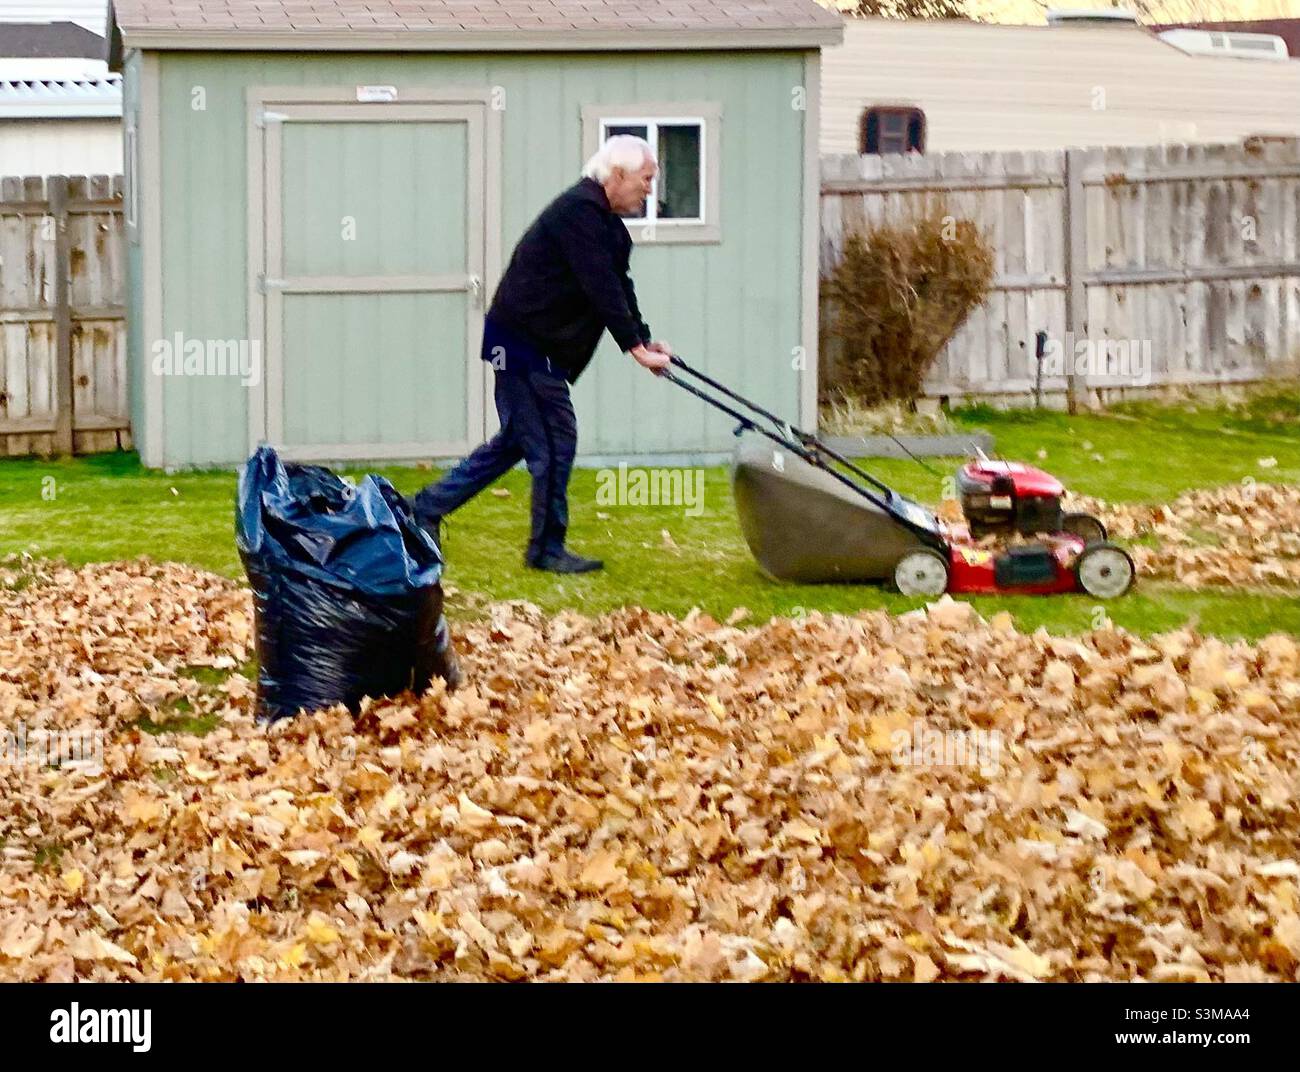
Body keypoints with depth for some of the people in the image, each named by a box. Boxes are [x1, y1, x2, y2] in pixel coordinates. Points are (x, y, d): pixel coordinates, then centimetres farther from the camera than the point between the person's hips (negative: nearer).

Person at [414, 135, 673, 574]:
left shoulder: (604, 221, 14)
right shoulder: (579, 212, -19)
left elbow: (619, 288, 18)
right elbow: (602, 289, -24)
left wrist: (645, 341, 7)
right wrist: (635, 348, -23)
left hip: (542, 348, 11)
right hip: (525, 344, -11)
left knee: (516, 439, 16)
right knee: (556, 442, -5)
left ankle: (427, 508, 22)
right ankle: (547, 549, 4)